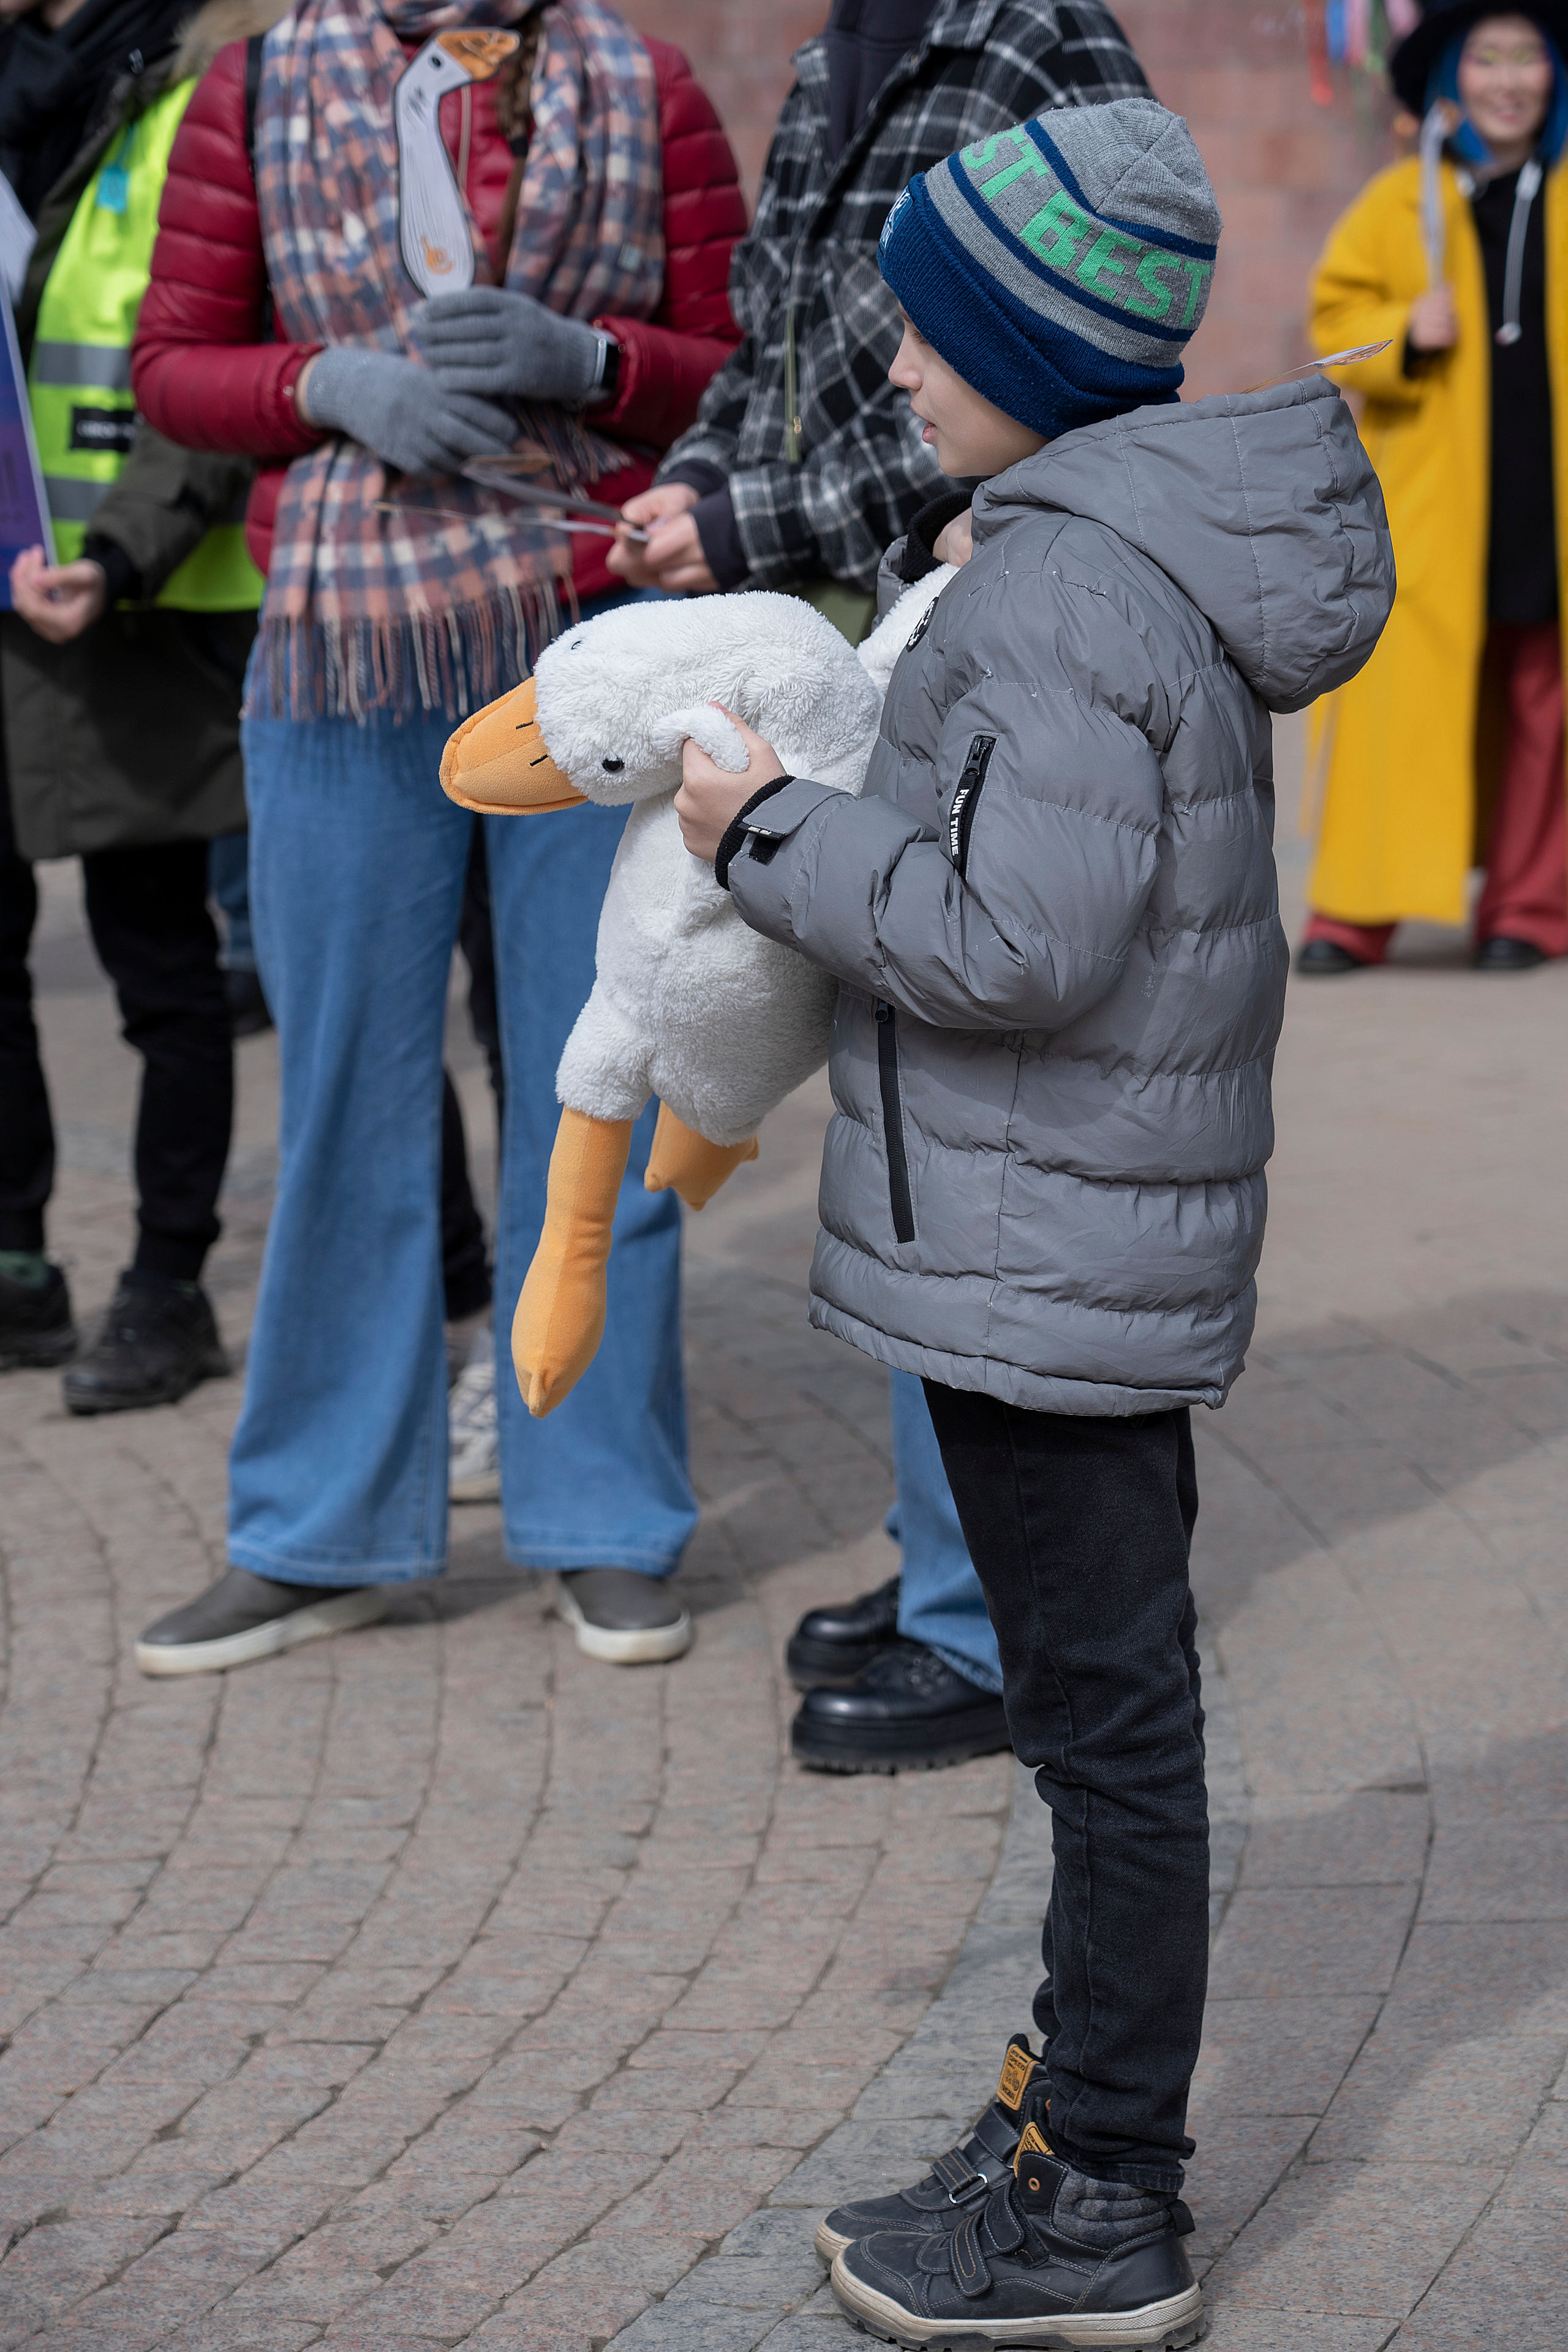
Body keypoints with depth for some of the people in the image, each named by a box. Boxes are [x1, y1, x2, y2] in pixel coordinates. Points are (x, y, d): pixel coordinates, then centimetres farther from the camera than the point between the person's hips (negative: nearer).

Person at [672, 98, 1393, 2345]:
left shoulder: (1067, 591, -23)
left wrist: (777, 836, -14)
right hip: (1116, 1229, 10)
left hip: (1043, 1248, -10)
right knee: (1105, 1686, 19)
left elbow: (1018, 946, -27)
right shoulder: (1163, 537, 8)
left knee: (1105, 1703, 0)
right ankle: (1101, 2105, 32)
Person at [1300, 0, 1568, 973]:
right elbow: (1336, 316, 7)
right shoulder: (1401, 201, 6)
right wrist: (1405, 337, -12)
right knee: (1399, 690, -7)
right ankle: (1357, 911, -1)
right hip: (1428, 495, -1)